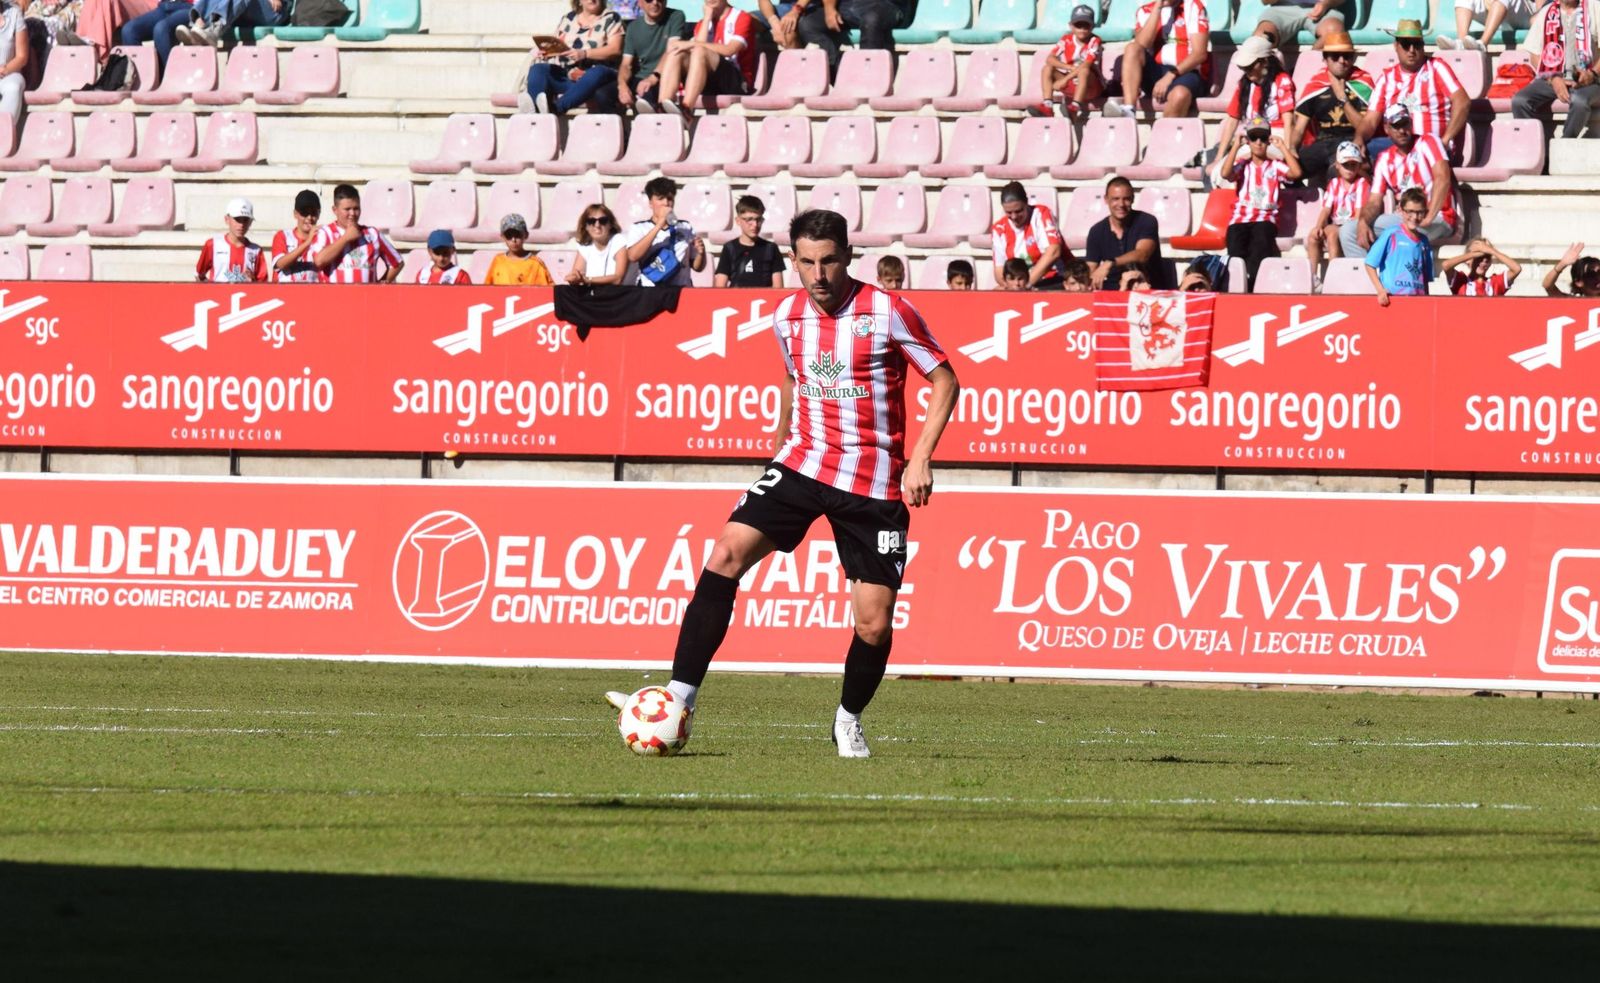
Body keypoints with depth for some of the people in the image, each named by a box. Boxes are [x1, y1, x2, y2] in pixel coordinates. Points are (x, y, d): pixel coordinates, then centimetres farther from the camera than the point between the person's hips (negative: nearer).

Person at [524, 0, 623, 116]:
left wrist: (584, 53, -19)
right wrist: (542, 51, -9)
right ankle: (535, 109, -54)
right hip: (566, 75, 4)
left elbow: (615, 49, -5)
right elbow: (556, 47, 15)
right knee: (537, 69, -23)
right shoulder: (567, 19, 19)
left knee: (598, 74, -39)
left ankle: (555, 107, -60)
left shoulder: (611, 19, 8)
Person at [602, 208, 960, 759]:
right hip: (802, 463, 3)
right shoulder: (788, 316, 4)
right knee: (728, 552, -18)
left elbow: (944, 381, -4)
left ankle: (848, 720, 24)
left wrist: (921, 459, -13)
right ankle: (679, 700, -19)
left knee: (874, 624, -6)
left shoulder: (887, 313, -11)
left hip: (872, 484, -3)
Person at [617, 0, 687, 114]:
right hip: (640, 79, 5)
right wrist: (622, 85, -19)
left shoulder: (675, 17, 0)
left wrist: (654, 77, -32)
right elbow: (626, 64, 5)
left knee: (647, 90, -41)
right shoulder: (633, 27, 13)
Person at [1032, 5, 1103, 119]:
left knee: (1084, 71, -36)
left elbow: (1086, 65, -22)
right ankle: (1047, 106, -27)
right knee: (1047, 69, -13)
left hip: (1089, 86, -5)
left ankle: (1075, 107, -49)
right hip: (1070, 85, 5)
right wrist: (1071, 68, -22)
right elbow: (1050, 59, -9)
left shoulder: (1094, 41, -9)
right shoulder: (1067, 40, 3)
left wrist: (1065, 79, -28)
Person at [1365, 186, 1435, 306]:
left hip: (1419, 298, 5)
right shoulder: (1391, 235, -2)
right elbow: (1370, 264, -1)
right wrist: (1380, 290, -10)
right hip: (1393, 295, -5)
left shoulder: (1424, 241, 12)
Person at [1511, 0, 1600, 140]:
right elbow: (1536, 55, 10)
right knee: (1519, 101, -25)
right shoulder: (1546, 13, 13)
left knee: (1579, 101, -38)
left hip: (1585, 80, -3)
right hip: (1551, 80, 3)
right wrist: (1554, 79, -8)